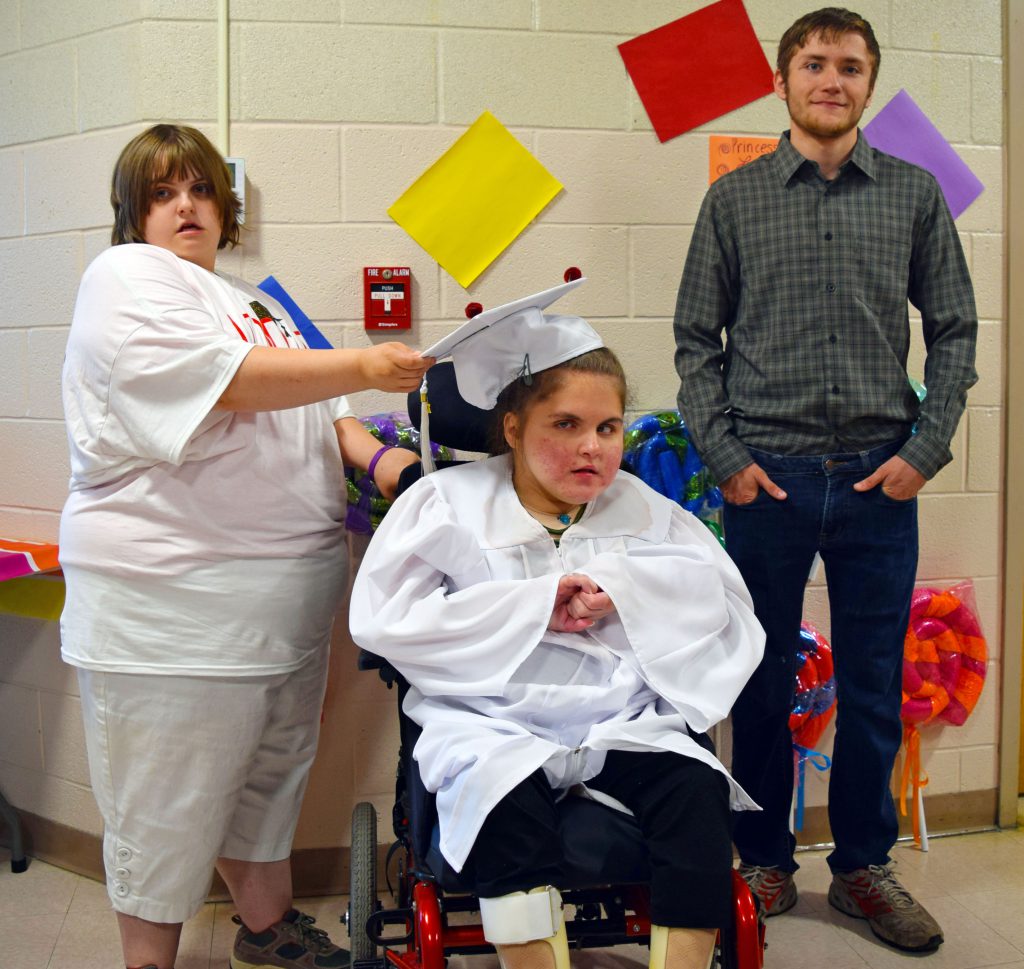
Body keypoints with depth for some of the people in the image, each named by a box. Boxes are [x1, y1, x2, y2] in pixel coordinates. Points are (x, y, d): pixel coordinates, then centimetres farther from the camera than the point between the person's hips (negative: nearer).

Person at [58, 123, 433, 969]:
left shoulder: (252, 301, 21)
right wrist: (363, 364, -23)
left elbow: (313, 411, 20)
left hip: (288, 591, 8)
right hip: (172, 600, -8)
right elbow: (219, 383, -21)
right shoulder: (126, 278, -6)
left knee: (270, 769, 20)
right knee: (167, 806, 4)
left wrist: (377, 456, 0)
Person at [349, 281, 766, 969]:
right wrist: (535, 604, -10)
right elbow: (380, 618, -9)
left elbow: (721, 598, 6)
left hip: (621, 722, 3)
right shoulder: (450, 502, 4)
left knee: (698, 790, -25)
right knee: (511, 806, -33)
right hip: (493, 724, -2)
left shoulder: (642, 510, 15)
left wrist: (623, 590, -11)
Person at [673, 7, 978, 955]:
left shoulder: (914, 194, 8)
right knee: (763, 679, 8)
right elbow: (696, 339, 4)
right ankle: (765, 859, 25)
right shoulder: (734, 199, 5)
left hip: (881, 476, 1)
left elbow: (954, 330, 9)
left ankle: (863, 865, 25)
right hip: (767, 476, -1)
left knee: (875, 683, 8)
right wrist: (723, 454, -5)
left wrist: (926, 448, -1)